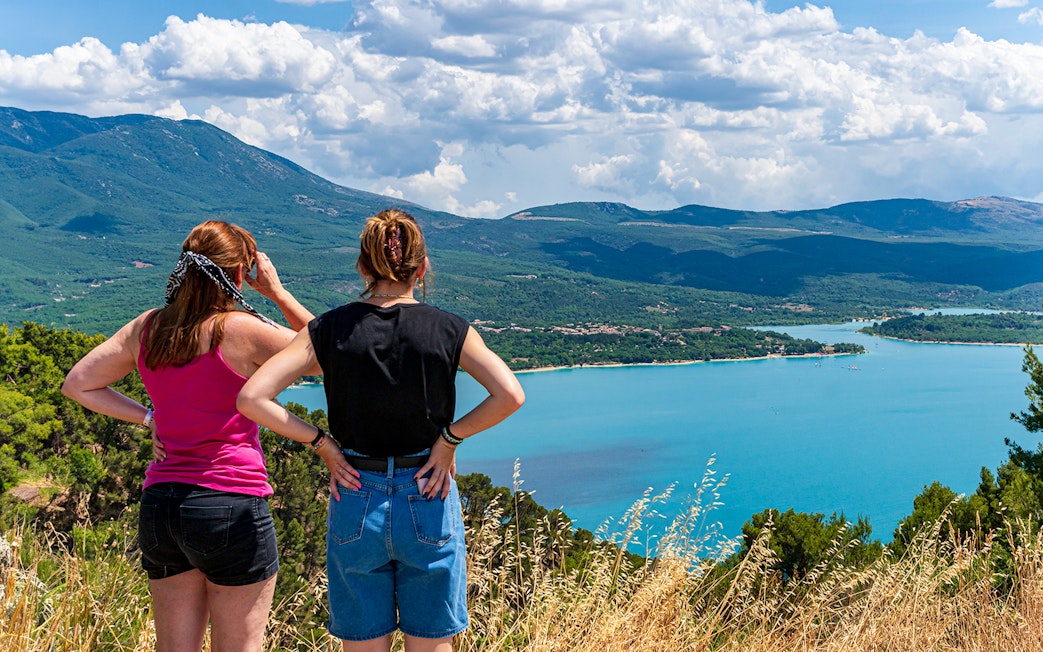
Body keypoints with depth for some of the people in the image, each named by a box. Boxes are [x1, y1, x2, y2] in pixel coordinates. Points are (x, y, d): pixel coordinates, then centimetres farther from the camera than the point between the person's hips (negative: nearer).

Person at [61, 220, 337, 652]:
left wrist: (147, 417, 10)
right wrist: (278, 293, 5)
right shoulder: (242, 330, -11)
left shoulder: (148, 327, 6)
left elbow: (77, 384, 14)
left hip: (159, 504, 6)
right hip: (232, 503, -6)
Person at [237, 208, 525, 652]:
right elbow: (510, 395, -15)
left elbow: (251, 399, -9)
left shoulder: (330, 331, -3)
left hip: (357, 503, 1)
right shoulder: (448, 330, -5)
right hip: (429, 500, -1)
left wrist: (323, 442, -2)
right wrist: (450, 438, -5)